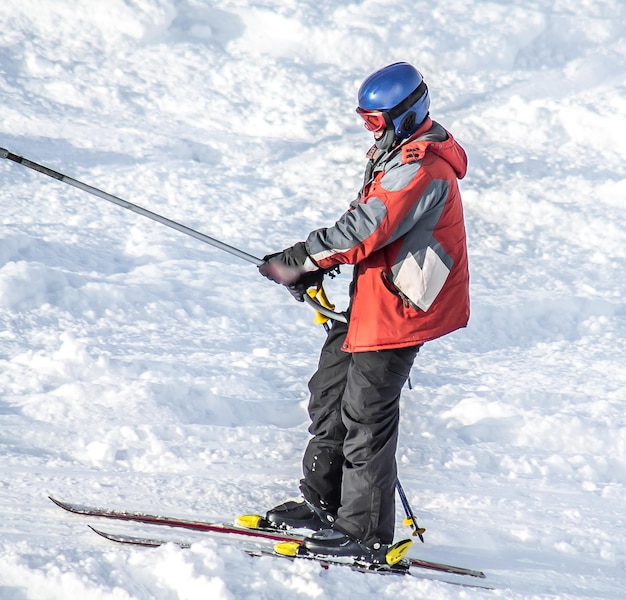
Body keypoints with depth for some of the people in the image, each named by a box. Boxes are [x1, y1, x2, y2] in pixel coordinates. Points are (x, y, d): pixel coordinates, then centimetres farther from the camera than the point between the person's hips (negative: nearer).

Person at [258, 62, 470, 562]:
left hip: (398, 308, -11)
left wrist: (298, 260, -22)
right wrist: (314, 268, 3)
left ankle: (366, 532, 2)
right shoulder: (396, 154, 12)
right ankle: (321, 501, 28)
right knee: (329, 394, 16)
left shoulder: (424, 169, -21)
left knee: (365, 416, -6)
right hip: (369, 297, 11)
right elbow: (362, 220, 16)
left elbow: (367, 229, -27)